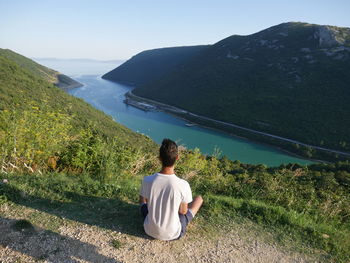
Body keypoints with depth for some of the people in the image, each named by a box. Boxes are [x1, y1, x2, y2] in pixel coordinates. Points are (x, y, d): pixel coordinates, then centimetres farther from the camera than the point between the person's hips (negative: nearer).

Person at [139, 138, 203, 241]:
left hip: (150, 230, 2)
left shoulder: (147, 180, -21)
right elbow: (183, 211, -11)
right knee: (199, 198, 15)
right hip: (173, 234, -2)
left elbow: (143, 200, -1)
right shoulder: (183, 185, -27)